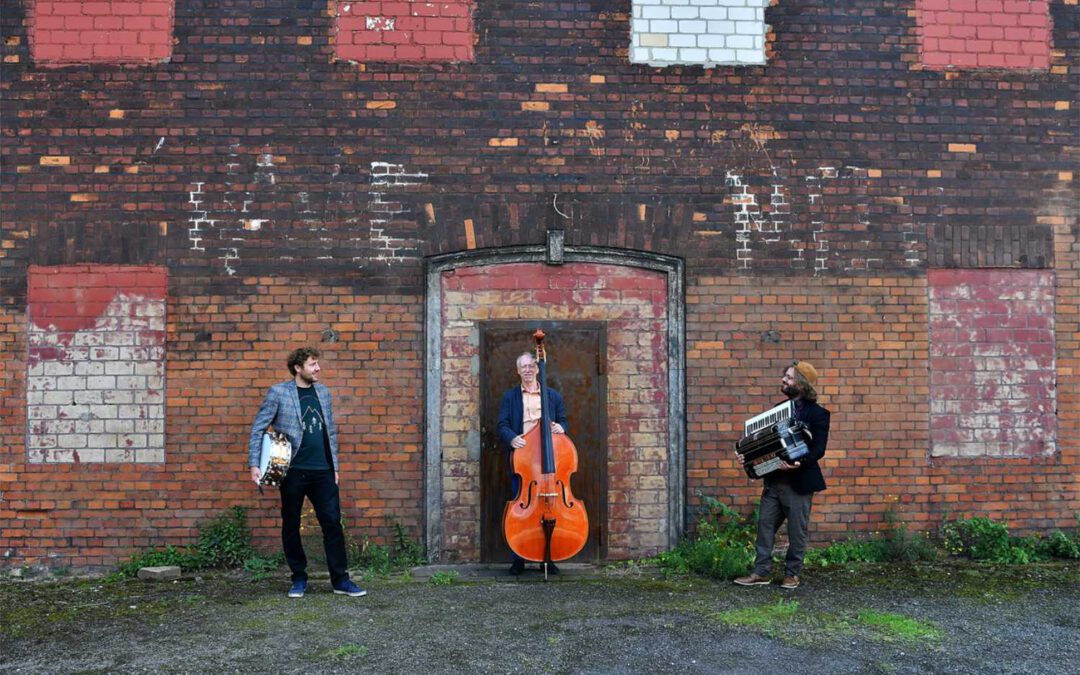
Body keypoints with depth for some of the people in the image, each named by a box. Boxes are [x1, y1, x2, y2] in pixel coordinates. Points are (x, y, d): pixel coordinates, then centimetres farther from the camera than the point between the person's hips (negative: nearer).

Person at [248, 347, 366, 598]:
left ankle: (341, 580, 7)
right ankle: (299, 579, 21)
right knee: (291, 526, 7)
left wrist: (335, 466, 13)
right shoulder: (278, 392, -2)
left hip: (322, 471, 3)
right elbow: (258, 428, -2)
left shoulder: (323, 391, 11)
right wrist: (254, 465, -10)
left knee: (333, 523, 0)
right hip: (293, 472, -3)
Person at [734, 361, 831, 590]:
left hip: (799, 481, -6)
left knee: (797, 530, 5)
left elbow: (818, 449, -14)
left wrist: (800, 462, -29)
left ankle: (792, 574, 20)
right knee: (765, 524, 6)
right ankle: (761, 572, 13)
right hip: (774, 479, 6)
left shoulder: (817, 414, -7)